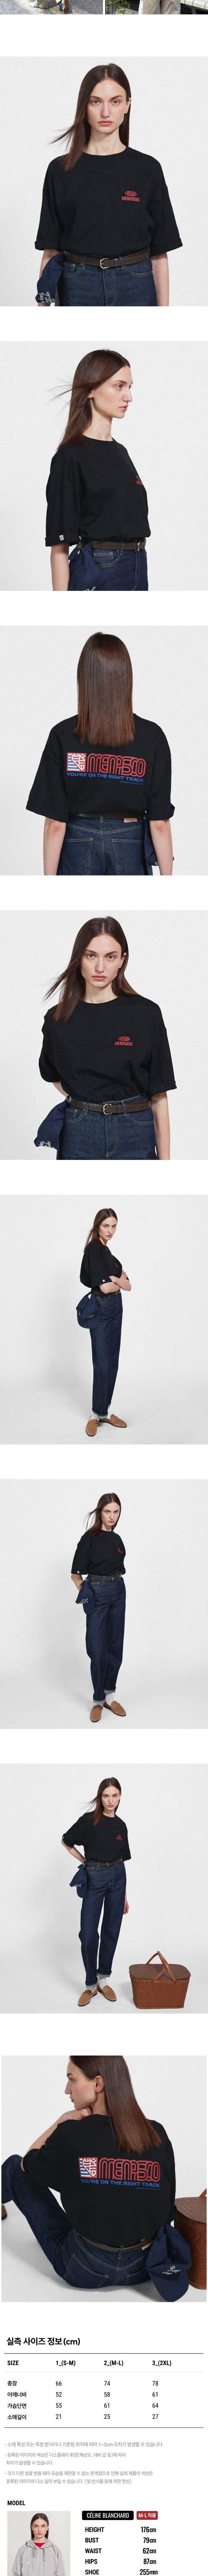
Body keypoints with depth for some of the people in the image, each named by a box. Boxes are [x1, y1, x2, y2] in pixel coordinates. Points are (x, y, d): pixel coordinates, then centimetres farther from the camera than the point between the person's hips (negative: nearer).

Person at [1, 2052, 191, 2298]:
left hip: (85, 2270, -3)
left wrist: (60, 2122, 6)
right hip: (141, 2270, 4)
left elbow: (28, 2164, 3)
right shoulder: (158, 2135, -8)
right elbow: (167, 2210, 4)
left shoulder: (71, 2136, -18)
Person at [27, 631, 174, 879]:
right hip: (131, 849, 0)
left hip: (77, 849, 0)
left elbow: (55, 824, -8)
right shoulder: (153, 738, -6)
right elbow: (160, 823, -7)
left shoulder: (62, 736, -7)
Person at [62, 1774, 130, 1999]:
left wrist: (125, 1896, 13)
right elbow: (66, 1841, 5)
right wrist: (86, 1862, 5)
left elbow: (122, 1861, 12)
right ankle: (91, 1984, 7)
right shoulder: (89, 1820, -7)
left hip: (117, 1878, 4)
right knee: (88, 1934, -6)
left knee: (112, 1930, 6)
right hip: (94, 1879, -4)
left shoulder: (121, 1826, 7)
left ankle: (104, 1979, 17)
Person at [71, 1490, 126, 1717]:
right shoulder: (90, 1538, -8)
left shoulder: (117, 1540, 9)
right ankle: (98, 1700, 5)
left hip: (118, 1592, 6)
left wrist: (117, 1584, 10)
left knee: (115, 1647, 7)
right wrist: (85, 1594, -13)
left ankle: (109, 1695, 16)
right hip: (97, 1594, -6)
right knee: (98, 1650, -5)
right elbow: (76, 1574, -7)